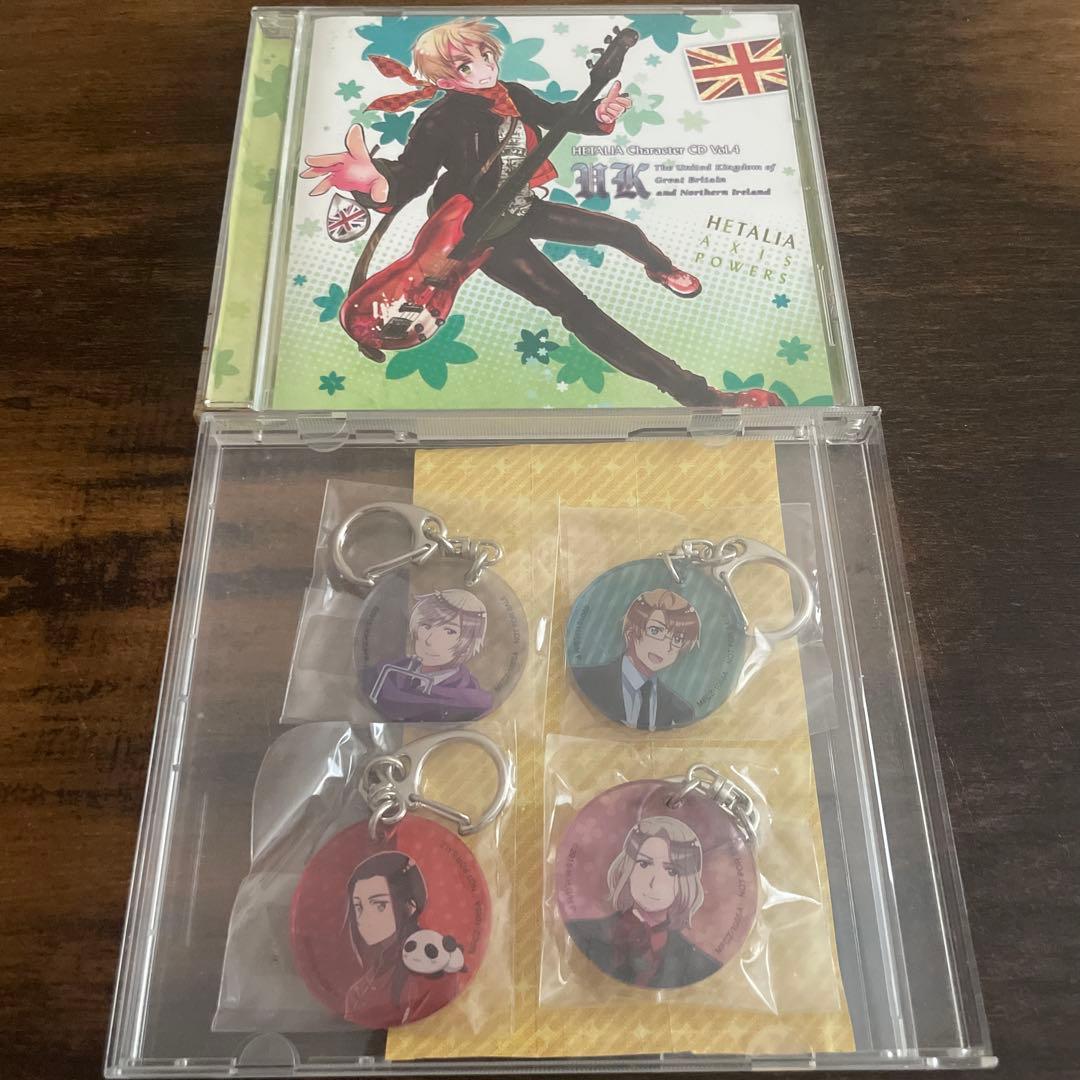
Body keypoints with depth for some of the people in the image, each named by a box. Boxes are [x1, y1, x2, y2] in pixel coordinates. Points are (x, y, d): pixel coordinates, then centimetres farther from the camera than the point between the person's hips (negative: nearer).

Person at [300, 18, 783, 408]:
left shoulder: (511, 95, -8)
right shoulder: (439, 123, -27)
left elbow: (558, 116, 6)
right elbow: (408, 179, -36)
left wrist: (598, 115, -15)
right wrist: (375, 180, -60)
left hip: (525, 209, 8)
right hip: (486, 233, -8)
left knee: (625, 232, 17)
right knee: (576, 308, -18)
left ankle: (661, 268, 60)